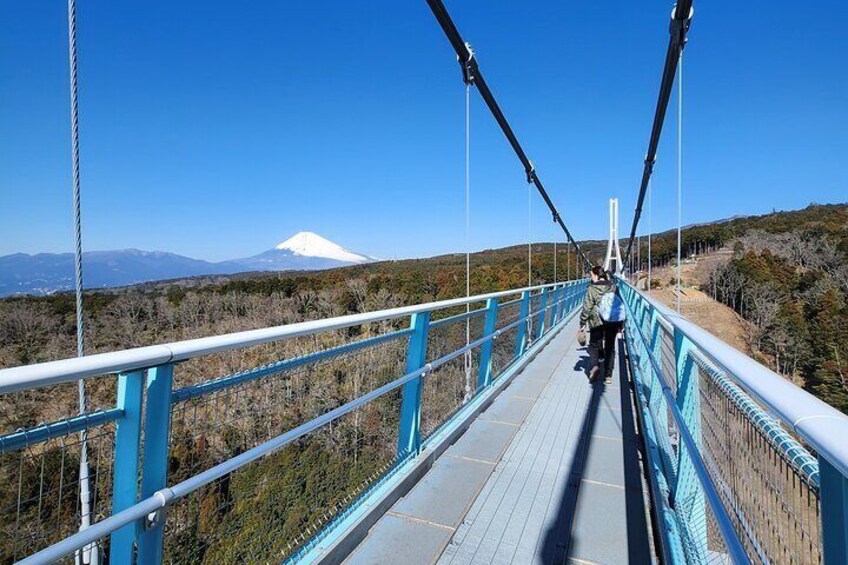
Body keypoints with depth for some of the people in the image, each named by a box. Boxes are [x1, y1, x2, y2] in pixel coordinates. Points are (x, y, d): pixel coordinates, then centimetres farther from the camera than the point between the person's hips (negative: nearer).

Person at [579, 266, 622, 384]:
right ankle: (608, 375, 15)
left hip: (597, 321, -3)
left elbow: (587, 307, -11)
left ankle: (594, 365, -13)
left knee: (594, 345, 13)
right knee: (610, 347, 12)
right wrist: (620, 324, 19)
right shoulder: (613, 286, 3)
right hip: (613, 322, 3)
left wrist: (582, 323, -3)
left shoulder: (592, 288, -11)